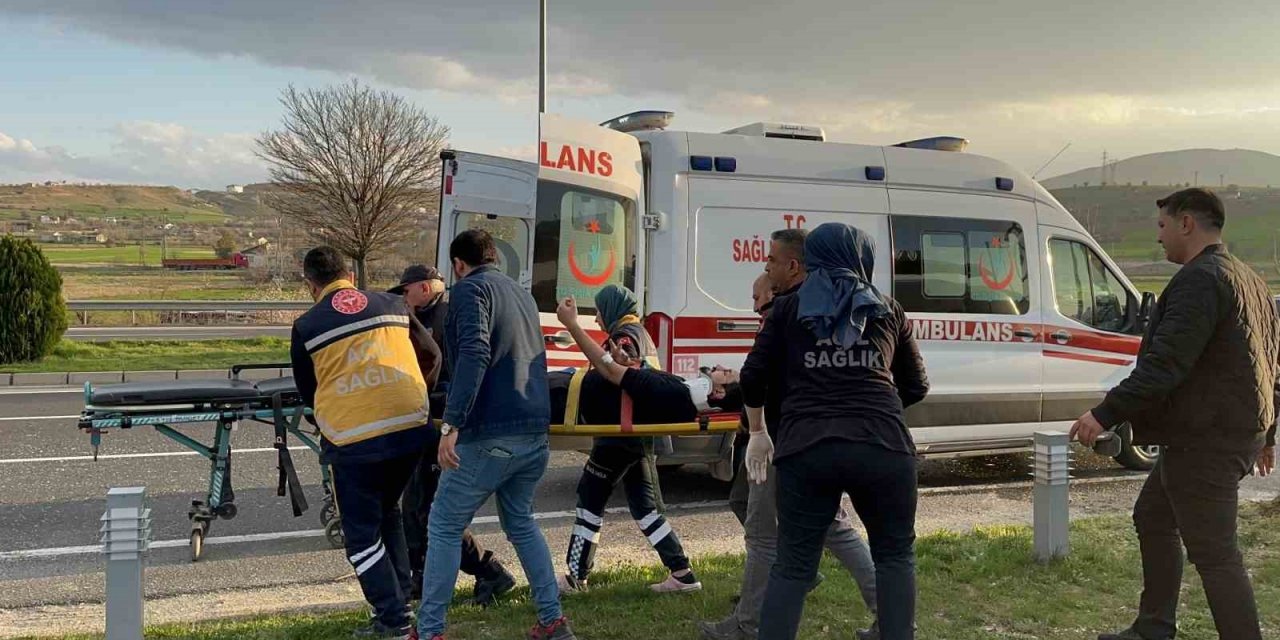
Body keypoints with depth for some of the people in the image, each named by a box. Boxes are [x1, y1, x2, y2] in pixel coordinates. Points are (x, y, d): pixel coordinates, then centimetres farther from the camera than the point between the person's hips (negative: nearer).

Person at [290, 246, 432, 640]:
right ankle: (401, 602, 28)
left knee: (363, 533, 11)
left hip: (353, 438, -4)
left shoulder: (307, 326, 4)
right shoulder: (393, 305, 12)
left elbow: (307, 393, 15)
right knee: (388, 513, 26)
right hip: (411, 427, 4)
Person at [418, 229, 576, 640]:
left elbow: (474, 355, -19)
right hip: (535, 434, 8)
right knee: (521, 522, 22)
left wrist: (451, 424, -24)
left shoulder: (469, 289, -3)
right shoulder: (522, 294, 21)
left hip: (489, 436, -8)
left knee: (444, 528, 5)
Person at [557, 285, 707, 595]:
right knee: (645, 508, 10)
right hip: (639, 437, 10)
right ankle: (682, 574, 8)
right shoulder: (641, 335, 19)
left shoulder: (626, 334, -12)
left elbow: (610, 368, -32)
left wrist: (572, 325, -35)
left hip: (620, 436, -10)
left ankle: (575, 577, 6)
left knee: (590, 502, 0)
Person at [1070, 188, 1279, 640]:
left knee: (1213, 552, -7)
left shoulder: (1199, 280, -17)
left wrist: (1106, 413, -28)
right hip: (1237, 431, 11)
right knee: (1153, 516, 22)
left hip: (1206, 441, -11)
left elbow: (1165, 364, -27)